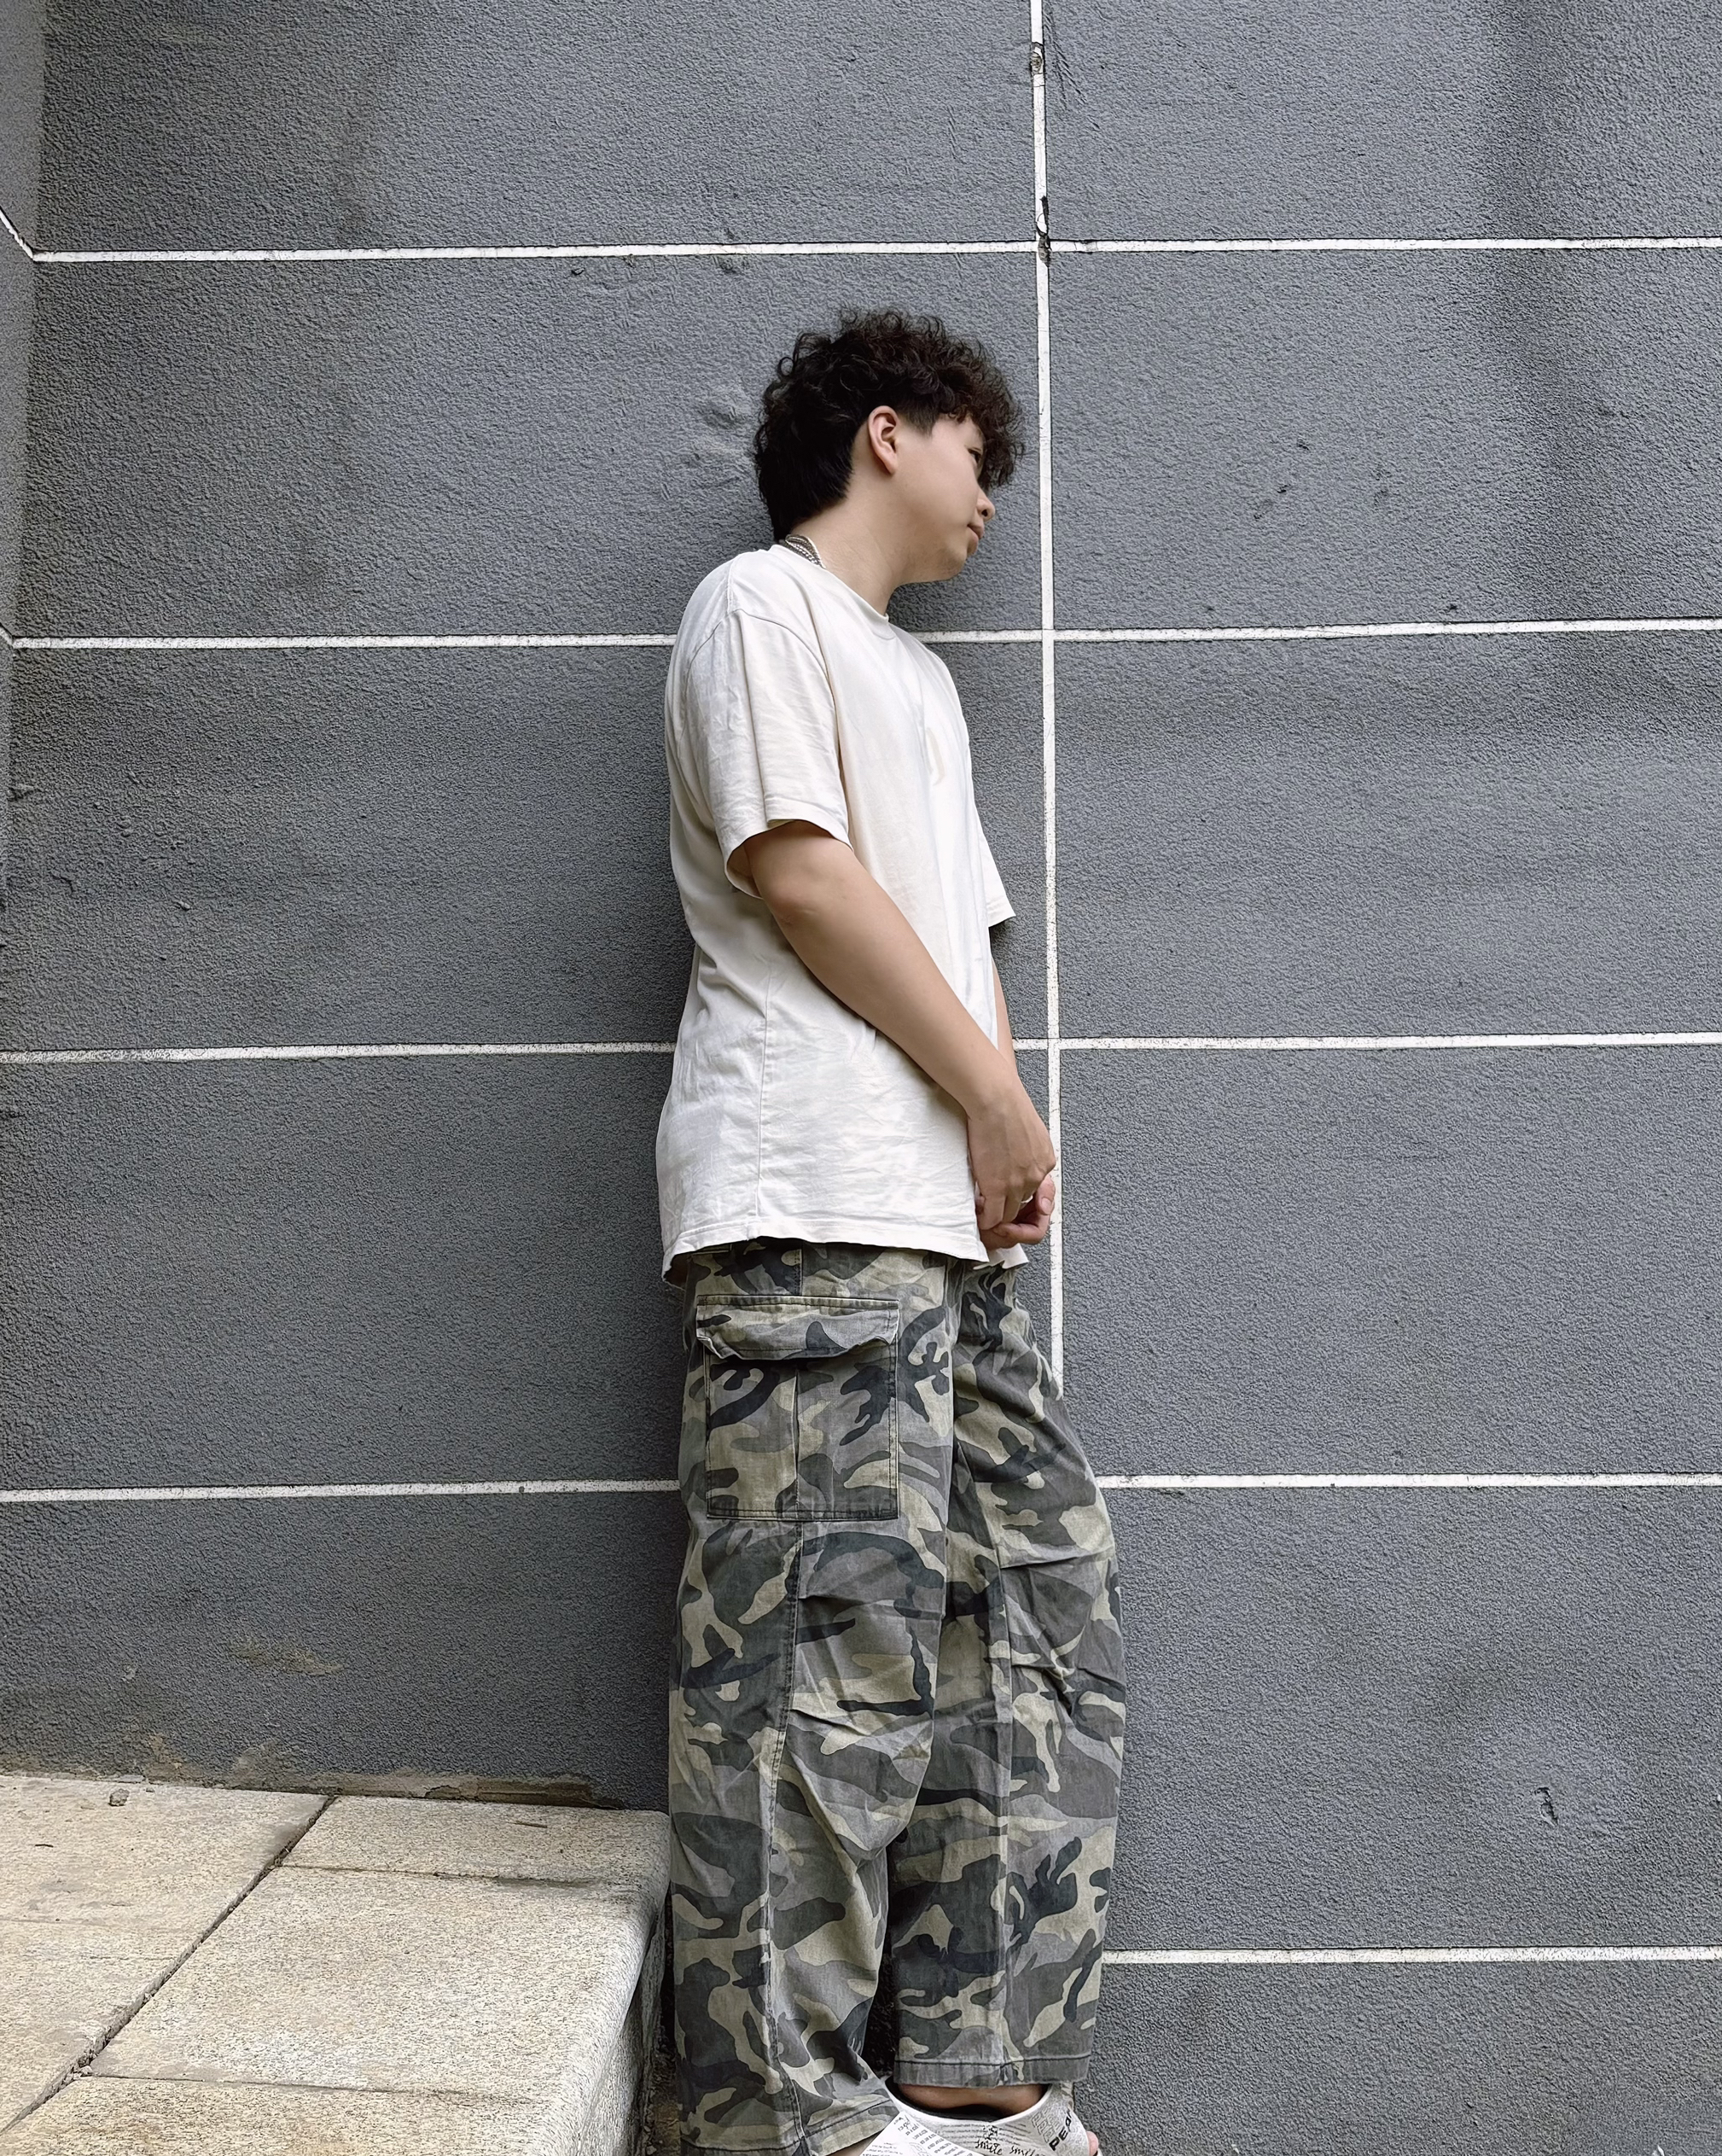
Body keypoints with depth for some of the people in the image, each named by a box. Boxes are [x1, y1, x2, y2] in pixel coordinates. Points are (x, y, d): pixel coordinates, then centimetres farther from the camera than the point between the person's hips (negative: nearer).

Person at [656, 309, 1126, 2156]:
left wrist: (1001, 1131, 4)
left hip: (947, 1227, 9)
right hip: (811, 1203, -9)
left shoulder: (917, 681, 31)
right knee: (826, 1641, -10)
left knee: (1043, 1599, 6)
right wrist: (998, 1102, -5)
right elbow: (798, 873, -8)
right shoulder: (760, 605, 5)